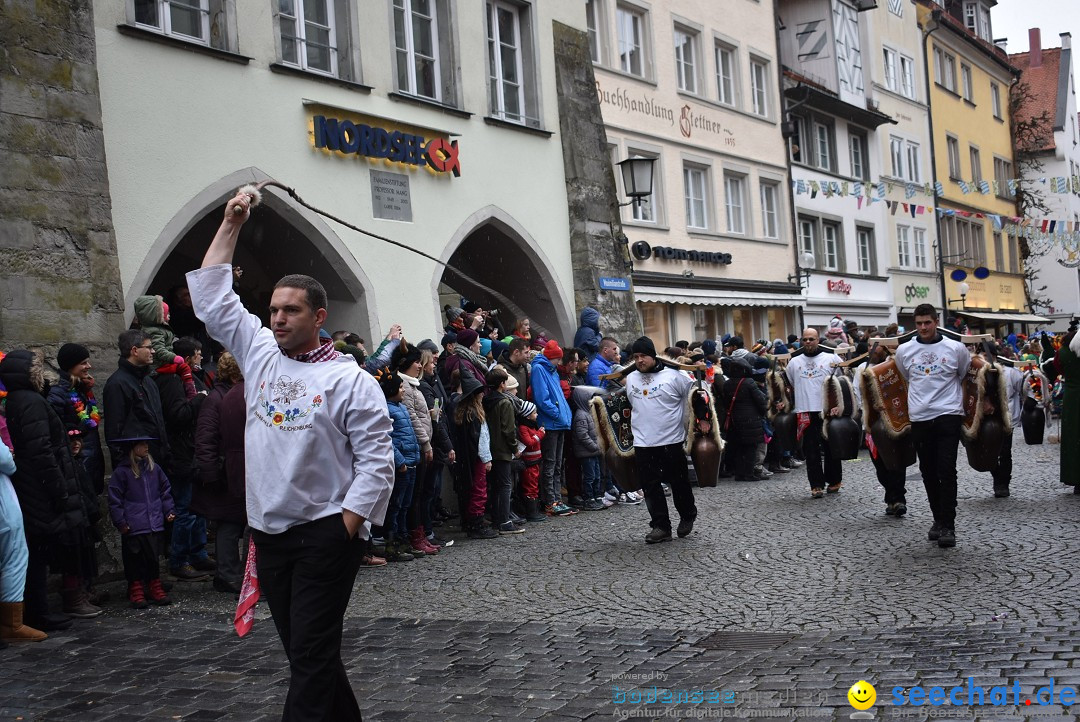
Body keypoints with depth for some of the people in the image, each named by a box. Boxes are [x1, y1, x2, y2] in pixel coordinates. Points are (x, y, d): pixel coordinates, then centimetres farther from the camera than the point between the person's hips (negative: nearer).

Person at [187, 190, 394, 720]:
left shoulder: (348, 379, -7)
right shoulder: (259, 354, 9)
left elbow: (376, 458, -9)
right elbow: (212, 298, 13)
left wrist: (348, 523, -15)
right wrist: (230, 225, 10)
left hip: (326, 532, -6)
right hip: (269, 532, 6)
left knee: (311, 655, -6)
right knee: (303, 650, 13)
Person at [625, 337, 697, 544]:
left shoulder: (673, 376, -8)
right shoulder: (631, 379, 8)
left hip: (671, 441, -4)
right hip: (642, 443, 4)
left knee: (679, 483, 7)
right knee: (650, 486, 2)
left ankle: (687, 517, 29)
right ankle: (661, 526, 9)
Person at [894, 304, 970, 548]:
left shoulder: (955, 348, 0)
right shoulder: (904, 351, 5)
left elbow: (965, 375, 18)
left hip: (948, 415, -3)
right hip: (920, 418, 3)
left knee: (947, 471, -9)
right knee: (928, 472, 9)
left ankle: (948, 525, -5)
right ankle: (938, 519, 23)